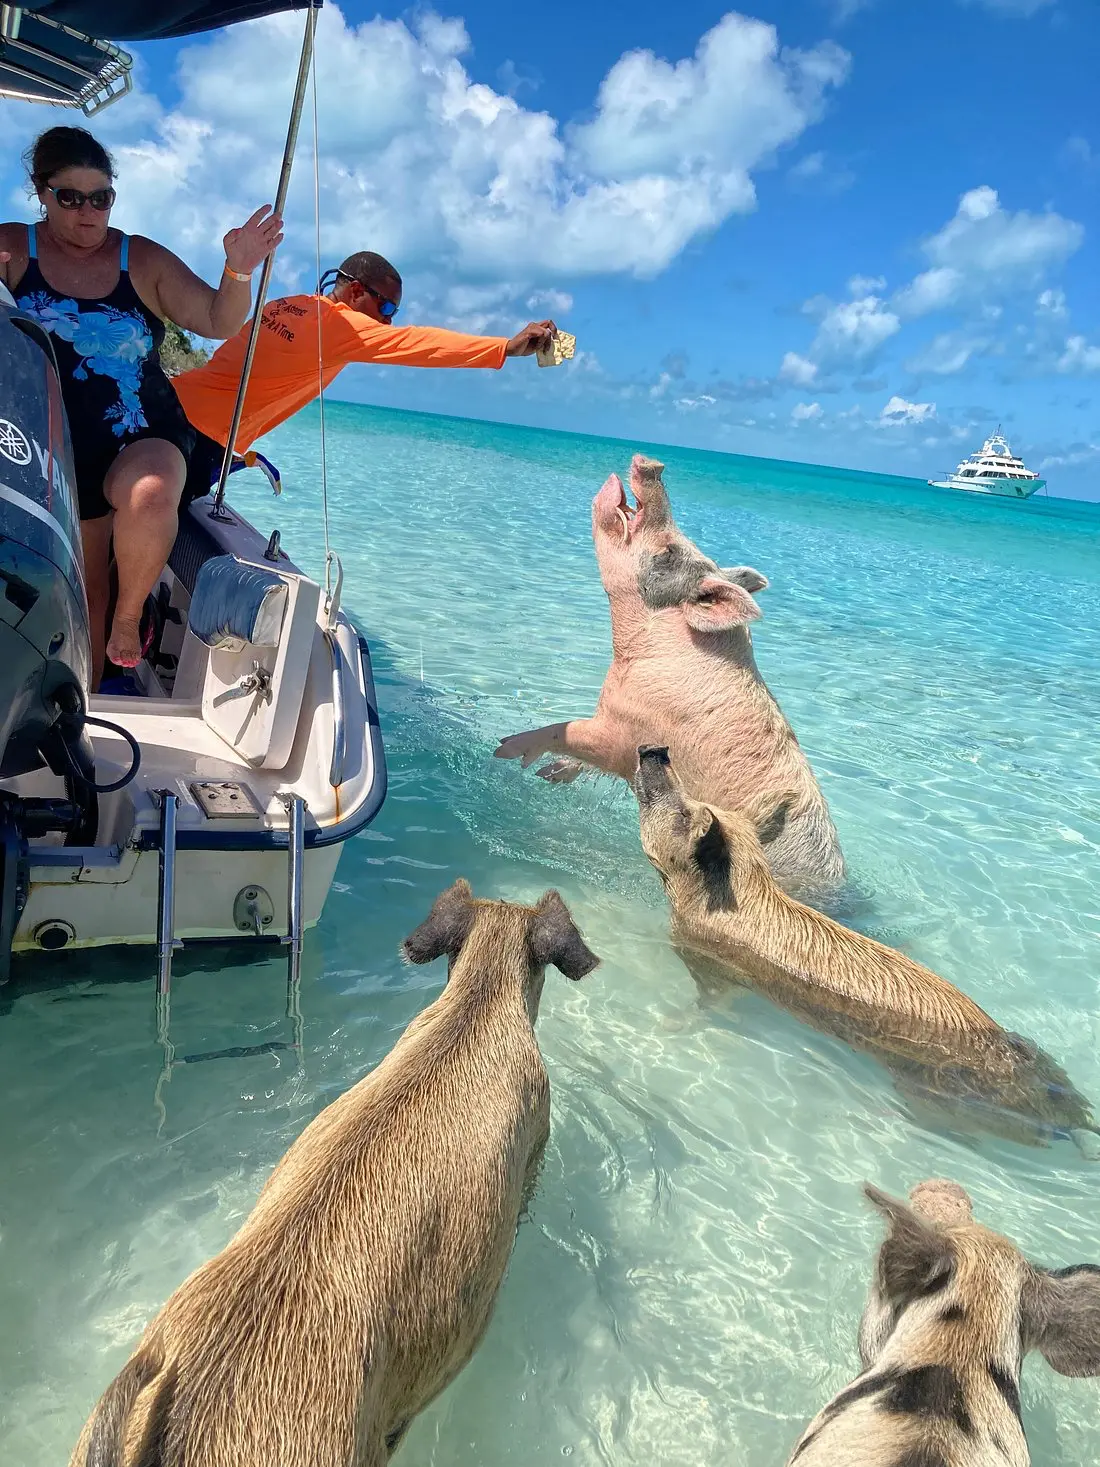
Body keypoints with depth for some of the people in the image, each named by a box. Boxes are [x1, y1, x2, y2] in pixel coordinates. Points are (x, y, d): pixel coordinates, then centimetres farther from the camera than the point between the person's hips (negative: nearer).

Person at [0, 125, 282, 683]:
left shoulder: (143, 260, 1)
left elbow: (218, 322, -1)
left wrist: (238, 272, -21)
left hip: (144, 436, -1)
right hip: (63, 452, 2)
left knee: (150, 497, -37)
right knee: (86, 583, 11)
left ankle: (128, 618, -13)